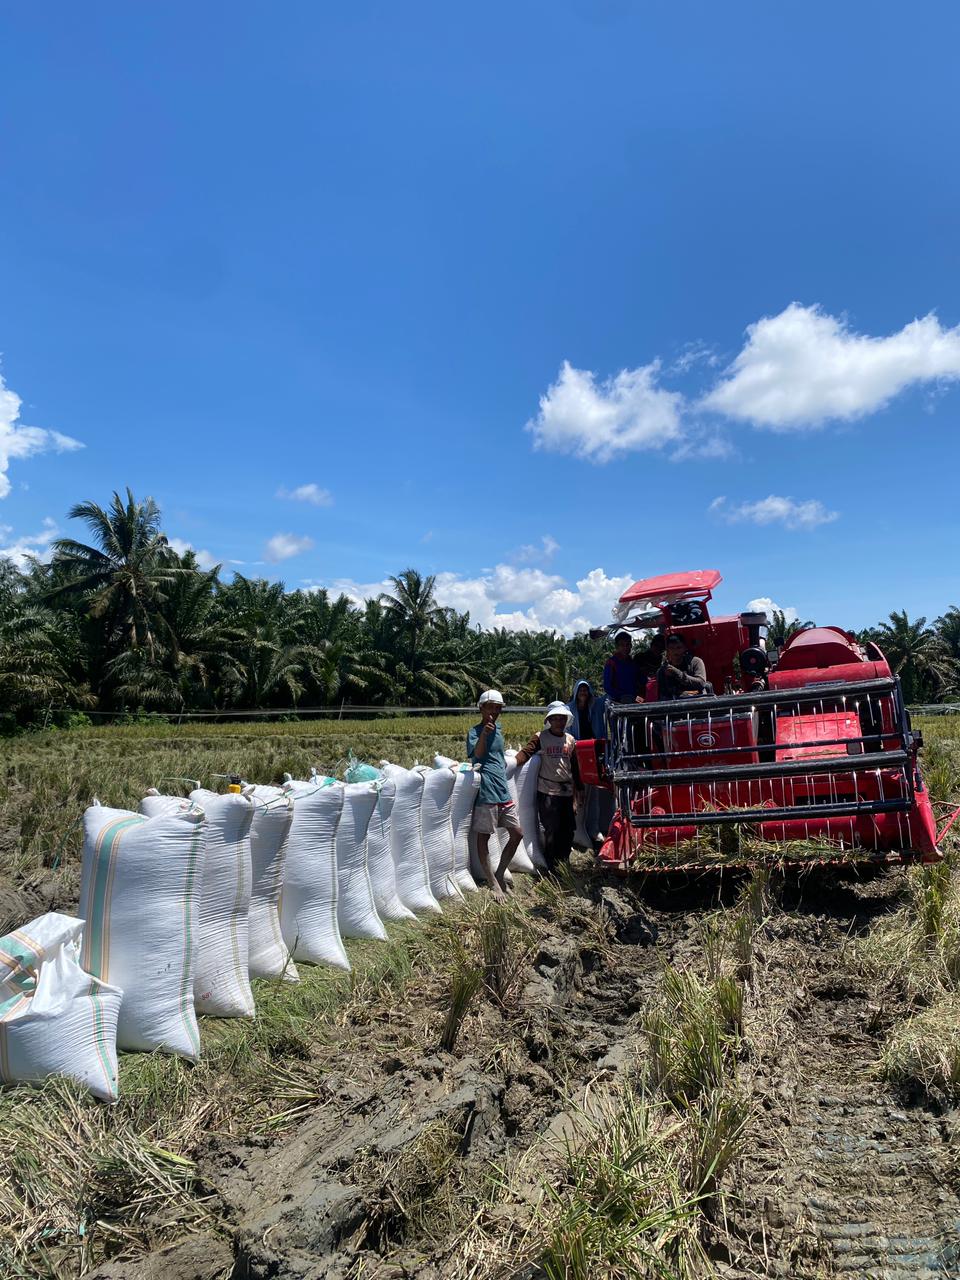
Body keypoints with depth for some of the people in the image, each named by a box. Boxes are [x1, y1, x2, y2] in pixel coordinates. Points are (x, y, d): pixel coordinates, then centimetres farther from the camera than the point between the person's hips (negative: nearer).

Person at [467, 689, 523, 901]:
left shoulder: (498, 729, 14)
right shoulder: (475, 731, -8)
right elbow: (477, 753, -29)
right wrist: (484, 733, -44)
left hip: (503, 791, 8)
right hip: (486, 792, -8)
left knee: (517, 833, 10)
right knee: (484, 836, 1)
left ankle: (499, 874, 23)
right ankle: (494, 884, 8)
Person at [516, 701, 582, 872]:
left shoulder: (570, 739, 10)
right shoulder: (541, 737, -4)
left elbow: (575, 766, 16)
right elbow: (526, 752, -17)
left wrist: (579, 787, 18)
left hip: (567, 790, 5)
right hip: (547, 791, -5)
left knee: (568, 829, 9)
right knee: (551, 830, -2)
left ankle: (563, 863, 25)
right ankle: (552, 867, 11)